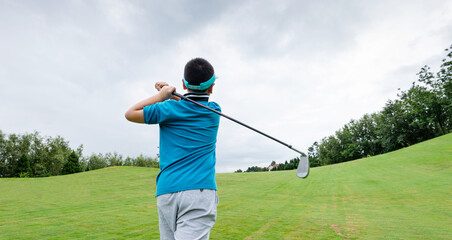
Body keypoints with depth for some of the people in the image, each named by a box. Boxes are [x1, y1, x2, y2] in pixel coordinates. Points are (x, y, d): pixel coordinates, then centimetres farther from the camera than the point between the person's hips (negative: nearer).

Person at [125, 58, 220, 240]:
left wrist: (161, 96, 16)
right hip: (199, 191, 0)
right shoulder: (214, 111, 9)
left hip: (165, 192, 1)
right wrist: (170, 94, 19)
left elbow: (130, 114, 15)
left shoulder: (169, 109, 2)